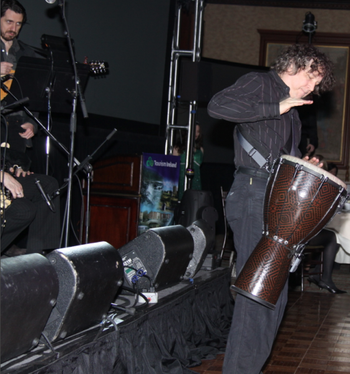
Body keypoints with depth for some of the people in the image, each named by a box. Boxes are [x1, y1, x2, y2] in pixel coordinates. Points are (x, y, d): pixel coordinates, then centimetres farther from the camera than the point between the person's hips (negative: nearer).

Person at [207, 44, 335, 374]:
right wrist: (276, 108, -16)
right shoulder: (259, 83, 0)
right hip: (253, 193, -9)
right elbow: (217, 105, -18)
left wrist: (303, 167, 8)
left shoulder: (291, 111, 26)